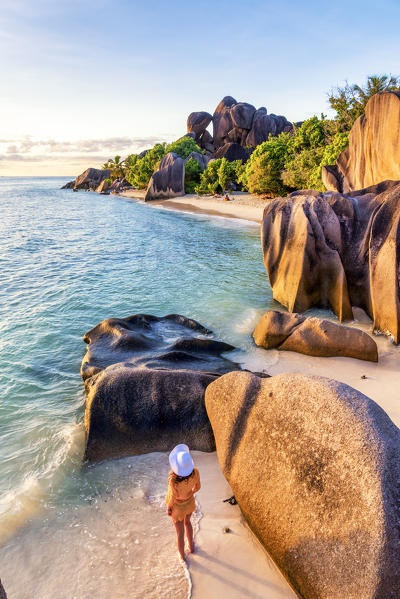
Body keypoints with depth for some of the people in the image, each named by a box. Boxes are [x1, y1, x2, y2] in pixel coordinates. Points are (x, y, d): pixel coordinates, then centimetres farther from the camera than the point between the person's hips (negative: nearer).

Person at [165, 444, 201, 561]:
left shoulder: (173, 480, -45)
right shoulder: (195, 472, -33)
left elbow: (172, 497, -26)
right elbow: (197, 486, -12)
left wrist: (168, 509, -3)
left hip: (178, 507, -3)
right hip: (190, 502, 3)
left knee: (180, 532, 27)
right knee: (187, 522, 37)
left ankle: (182, 556, 55)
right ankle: (191, 546, 62)